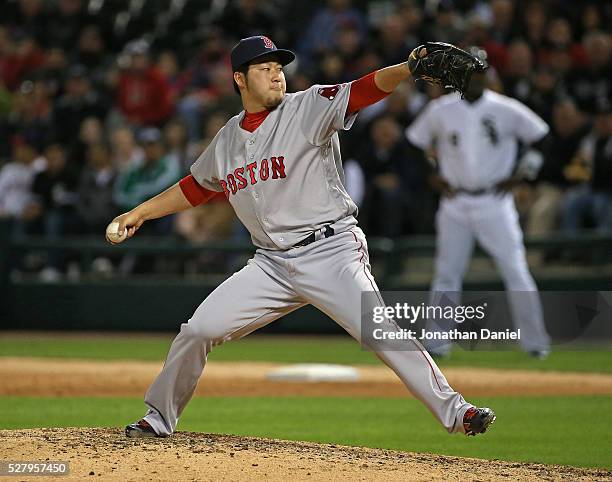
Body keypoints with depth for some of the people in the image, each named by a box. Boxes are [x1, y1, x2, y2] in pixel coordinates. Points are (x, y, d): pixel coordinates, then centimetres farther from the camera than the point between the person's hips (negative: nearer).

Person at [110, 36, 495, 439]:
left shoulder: (308, 109, -4)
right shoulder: (227, 140, 12)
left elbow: (361, 91, -21)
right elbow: (195, 188, 29)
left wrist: (408, 68, -38)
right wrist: (140, 212, 28)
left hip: (331, 251, -5)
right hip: (271, 265, 5)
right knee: (198, 330, 0)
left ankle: (454, 411, -16)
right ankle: (160, 418, 18)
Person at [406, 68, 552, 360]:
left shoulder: (507, 110, -3)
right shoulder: (439, 111, 2)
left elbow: (541, 138, 7)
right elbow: (414, 143, 14)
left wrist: (519, 175, -1)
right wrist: (433, 177, 4)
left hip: (494, 202, -2)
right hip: (455, 202, 2)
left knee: (515, 271, -7)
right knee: (446, 273, 1)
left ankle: (535, 342, 0)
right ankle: (438, 342, 9)